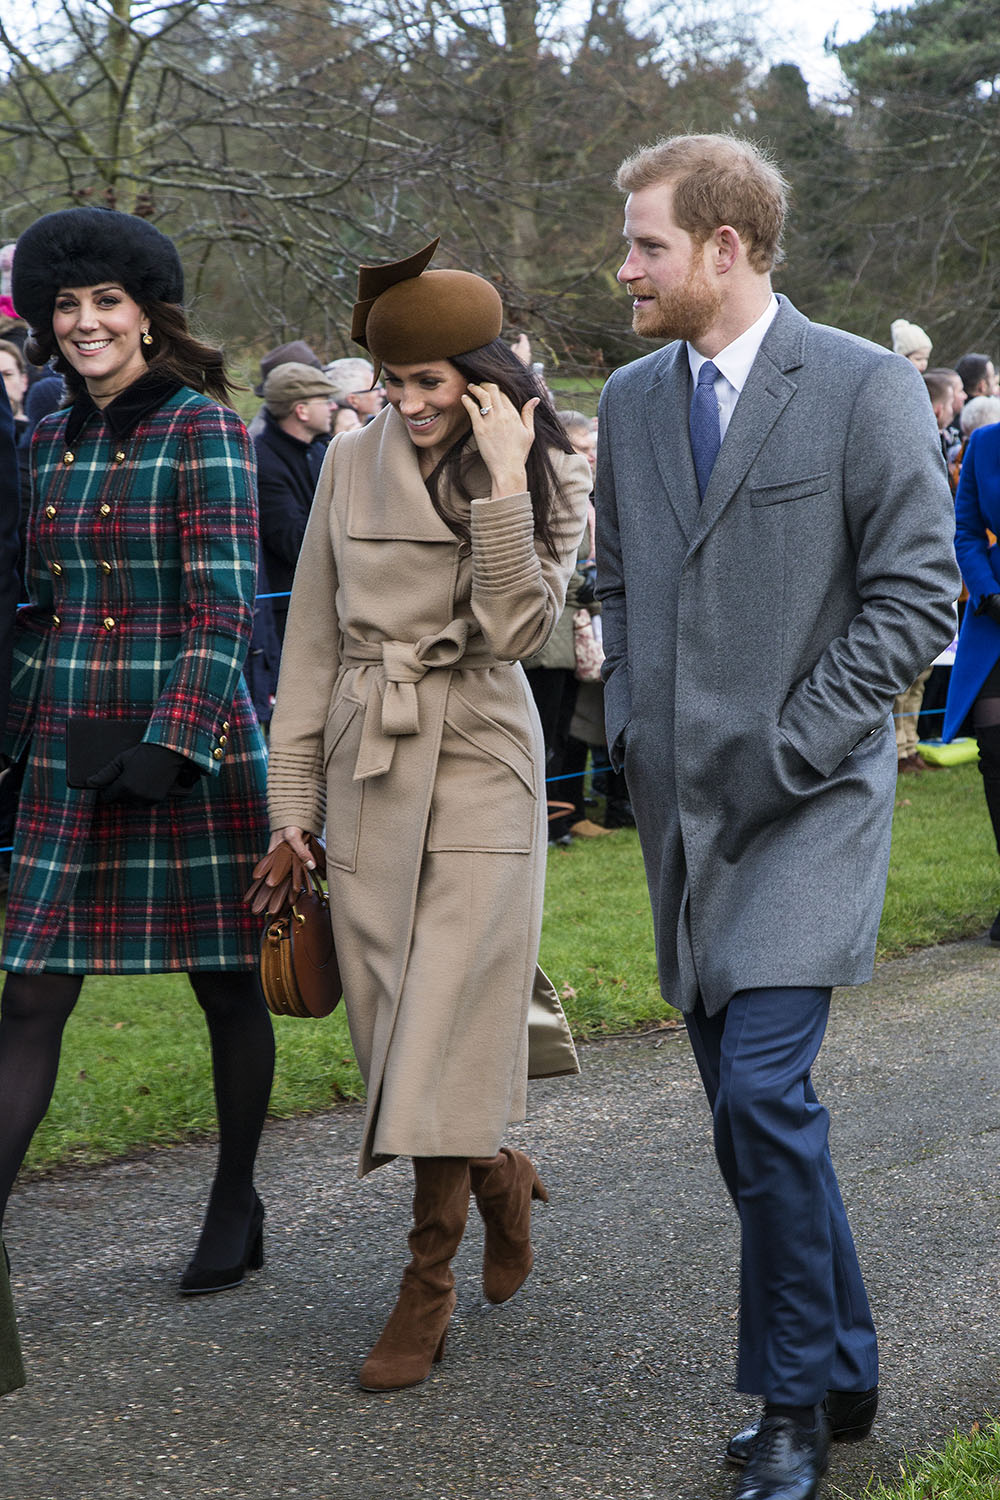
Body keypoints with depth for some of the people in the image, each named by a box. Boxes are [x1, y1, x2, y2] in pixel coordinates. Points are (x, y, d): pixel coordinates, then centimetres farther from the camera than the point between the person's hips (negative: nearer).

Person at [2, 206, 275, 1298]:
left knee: (224, 983, 8)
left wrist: (171, 740, -19)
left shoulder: (199, 427, -7)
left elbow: (224, 605, -12)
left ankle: (235, 1214, 23)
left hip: (190, 747, -5)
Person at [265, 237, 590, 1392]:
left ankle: (426, 1285, 2)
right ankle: (497, 1173, 34)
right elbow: (312, 639, 7)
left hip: (479, 771, -3)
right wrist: (293, 796, 5)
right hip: (367, 774, 3)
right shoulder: (354, 463, 4)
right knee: (392, 1025, 6)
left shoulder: (547, 483, -2)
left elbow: (515, 629, -16)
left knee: (449, 1026, -6)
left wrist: (503, 485, -20)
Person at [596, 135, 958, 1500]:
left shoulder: (865, 387, -8)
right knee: (746, 1106, 10)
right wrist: (632, 724, 9)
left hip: (808, 800, -6)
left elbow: (915, 595, -10)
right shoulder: (632, 398, 11)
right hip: (681, 804, 6)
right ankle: (839, 1372, 25)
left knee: (764, 1089, -16)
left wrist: (787, 746, -13)